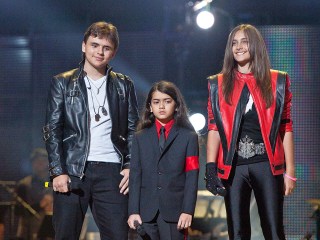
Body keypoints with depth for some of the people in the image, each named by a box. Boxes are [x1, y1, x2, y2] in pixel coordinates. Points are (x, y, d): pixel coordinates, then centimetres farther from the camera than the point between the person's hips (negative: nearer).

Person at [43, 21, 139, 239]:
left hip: (112, 172, 1)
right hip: (71, 172, -1)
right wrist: (58, 171, -6)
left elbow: (133, 129, 12)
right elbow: (52, 129, 3)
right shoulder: (63, 83, 8)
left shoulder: (124, 85, 13)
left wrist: (130, 166, -1)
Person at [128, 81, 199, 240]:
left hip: (174, 211, -2)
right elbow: (135, 175, 7)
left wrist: (188, 210, -8)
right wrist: (133, 210, -2)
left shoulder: (189, 137, 6)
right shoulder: (140, 138, 13)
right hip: (147, 211, 2)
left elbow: (192, 176, 0)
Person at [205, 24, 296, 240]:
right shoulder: (219, 84, 9)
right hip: (233, 167, 1)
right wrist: (210, 167, -6)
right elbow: (214, 129, 5)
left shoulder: (277, 82, 6)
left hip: (267, 165, -1)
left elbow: (286, 128, 4)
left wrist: (290, 171, -1)